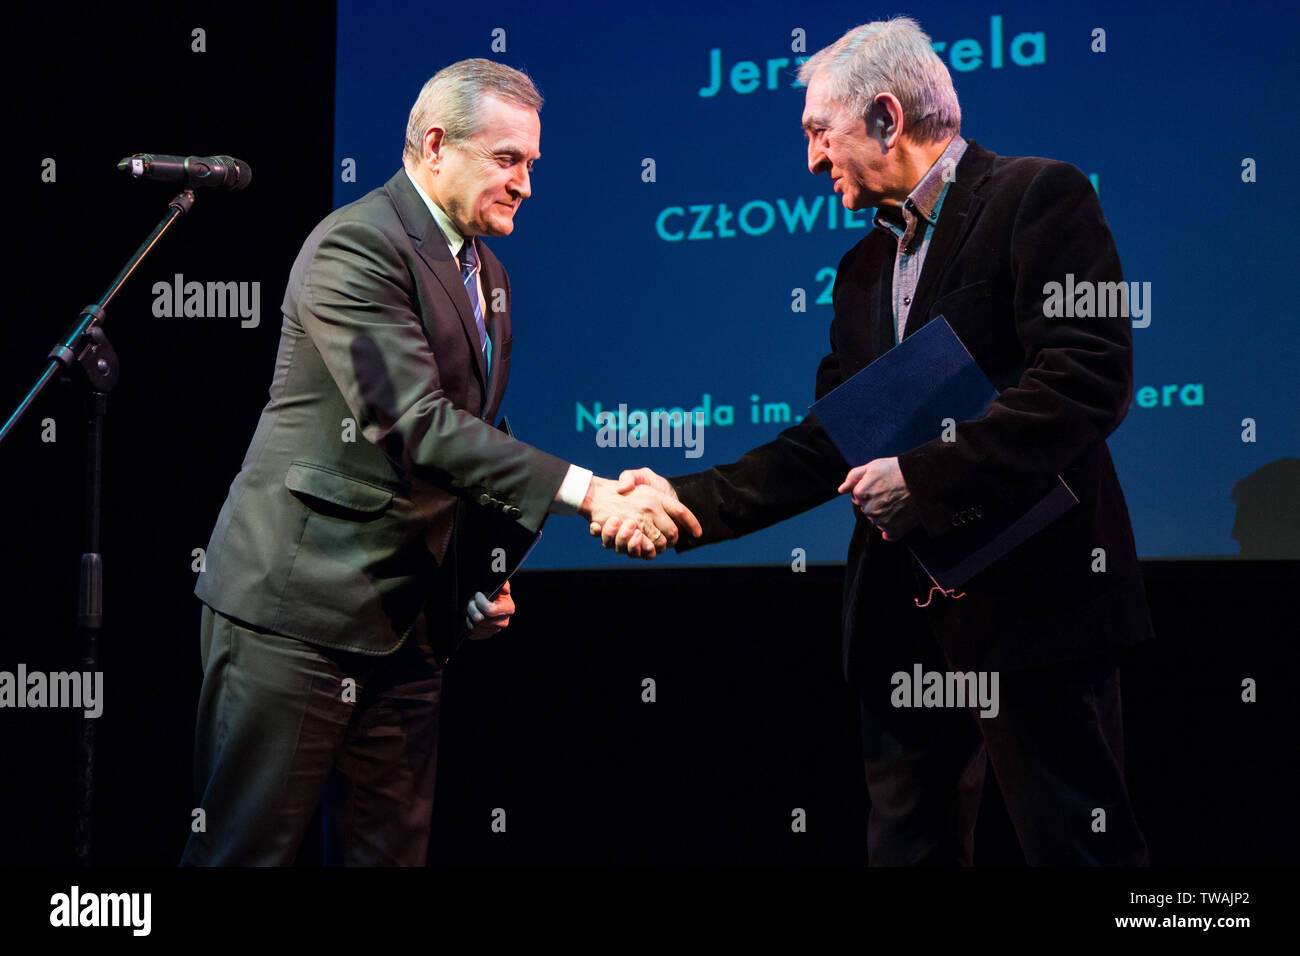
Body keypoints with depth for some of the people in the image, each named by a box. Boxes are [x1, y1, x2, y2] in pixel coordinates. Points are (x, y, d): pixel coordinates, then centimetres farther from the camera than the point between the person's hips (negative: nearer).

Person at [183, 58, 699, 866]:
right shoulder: (355, 246, -14)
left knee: (391, 847, 9)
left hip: (412, 617, 8)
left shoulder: (486, 277, 15)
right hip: (299, 602, -8)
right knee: (248, 848, -4)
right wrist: (585, 492, -28)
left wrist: (485, 571, 13)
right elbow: (415, 424, -24)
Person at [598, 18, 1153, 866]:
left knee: (1075, 843, -2)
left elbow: (1091, 381, -18)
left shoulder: (1038, 198, -6)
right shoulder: (866, 265, 19)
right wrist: (687, 500, 6)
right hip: (908, 613, 8)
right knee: (909, 842, 12)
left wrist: (925, 475, -19)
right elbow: (828, 445, 16)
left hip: (1031, 595, -8)